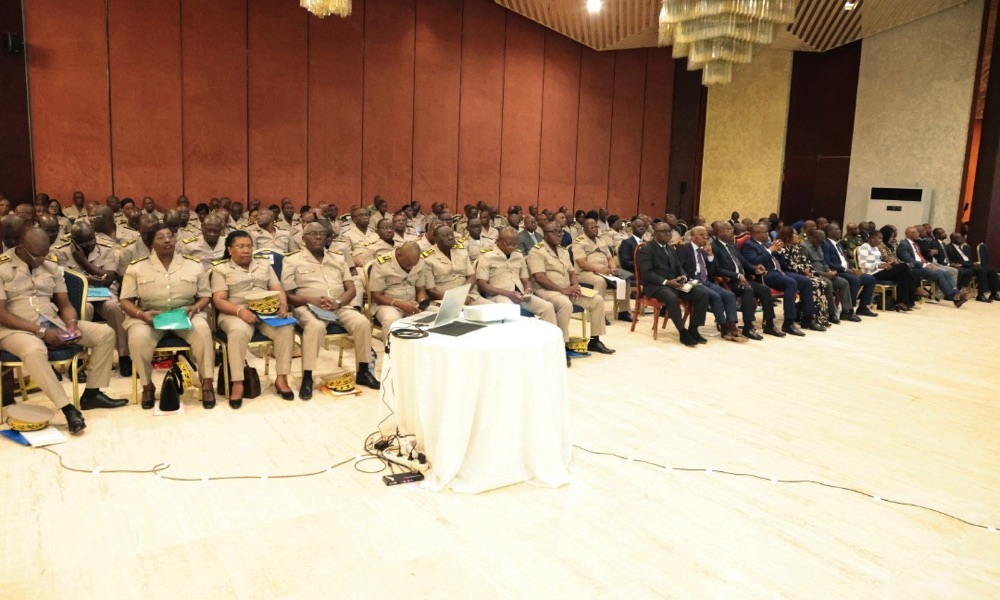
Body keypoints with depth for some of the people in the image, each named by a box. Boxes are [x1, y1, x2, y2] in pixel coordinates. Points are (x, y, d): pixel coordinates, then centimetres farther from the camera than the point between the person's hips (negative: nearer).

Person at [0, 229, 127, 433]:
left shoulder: (51, 266, 10)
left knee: (106, 333, -10)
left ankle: (91, 394, -5)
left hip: (54, 323, 6)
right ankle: (68, 408, -35)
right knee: (34, 350, -41)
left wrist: (72, 323, -13)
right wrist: (41, 331, -22)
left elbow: (65, 304, 11)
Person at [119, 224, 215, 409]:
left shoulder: (194, 265, 5)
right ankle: (147, 385, -8)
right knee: (138, 337, -34)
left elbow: (205, 296, 8)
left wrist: (194, 308, -14)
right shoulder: (136, 267, 3)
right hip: (149, 315, 0)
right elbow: (126, 301, 2)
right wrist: (141, 314, -18)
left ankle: (207, 382, -21)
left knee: (202, 329, -33)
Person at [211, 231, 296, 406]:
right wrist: (241, 311, -23)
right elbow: (219, 300, -3)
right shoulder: (221, 269, 8)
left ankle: (281, 378, -21)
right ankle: (237, 383, -31)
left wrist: (283, 305, -12)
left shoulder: (264, 264, 20)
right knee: (239, 331, -38)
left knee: (285, 328, -29)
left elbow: (278, 290, 12)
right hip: (236, 313, -3)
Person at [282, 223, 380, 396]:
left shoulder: (339, 259, 18)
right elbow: (288, 296, 0)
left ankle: (363, 372, -10)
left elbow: (351, 289, 10)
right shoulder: (293, 261, 7)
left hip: (339, 306, 4)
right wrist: (311, 300, -18)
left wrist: (338, 302, -12)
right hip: (309, 306, -3)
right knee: (316, 326, -38)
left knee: (362, 322, -24)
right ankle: (307, 378, -28)